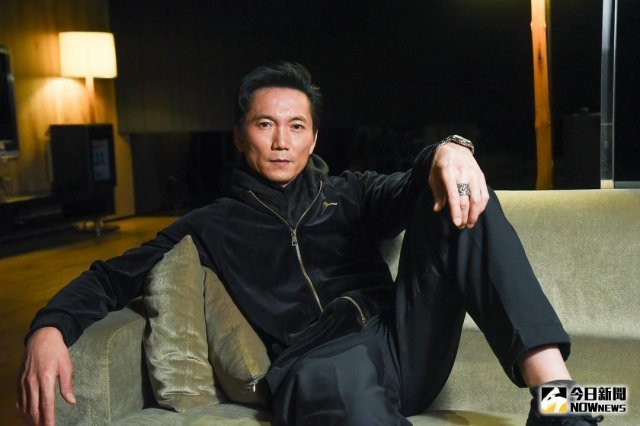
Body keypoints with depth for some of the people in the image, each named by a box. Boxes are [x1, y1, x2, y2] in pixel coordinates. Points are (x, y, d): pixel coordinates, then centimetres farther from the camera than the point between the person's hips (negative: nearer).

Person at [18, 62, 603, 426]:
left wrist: (448, 152, -23)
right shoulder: (213, 226, 18)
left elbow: (406, 193, 2)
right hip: (318, 369, -3)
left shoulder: (349, 195, 22)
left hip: (405, 350, 4)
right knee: (336, 374, -42)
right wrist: (49, 327, -5)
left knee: (456, 199, -17)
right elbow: (114, 276, 16)